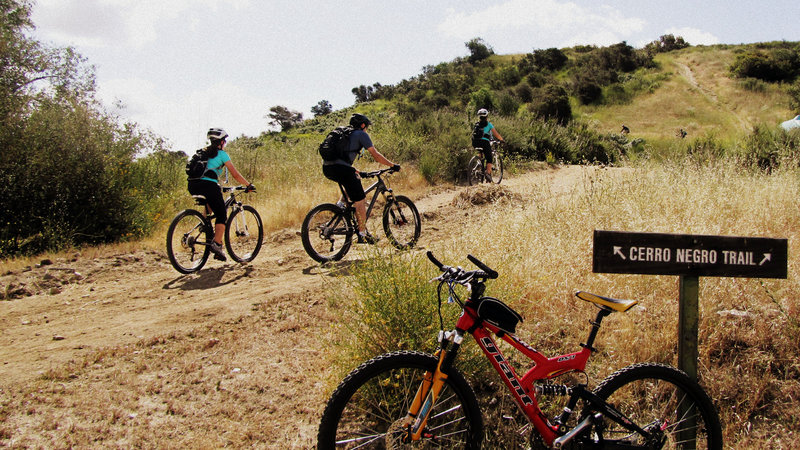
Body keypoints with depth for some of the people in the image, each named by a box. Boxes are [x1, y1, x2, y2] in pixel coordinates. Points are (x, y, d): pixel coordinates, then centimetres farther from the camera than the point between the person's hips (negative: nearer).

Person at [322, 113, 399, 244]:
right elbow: (376, 155, 2)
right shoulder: (361, 134, 8)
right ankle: (363, 235, 3)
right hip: (340, 168, -8)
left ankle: (341, 204, 17)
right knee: (360, 201, 1)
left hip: (326, 168, 8)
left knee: (355, 180, 34)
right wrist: (392, 165, 10)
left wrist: (354, 171, 43)